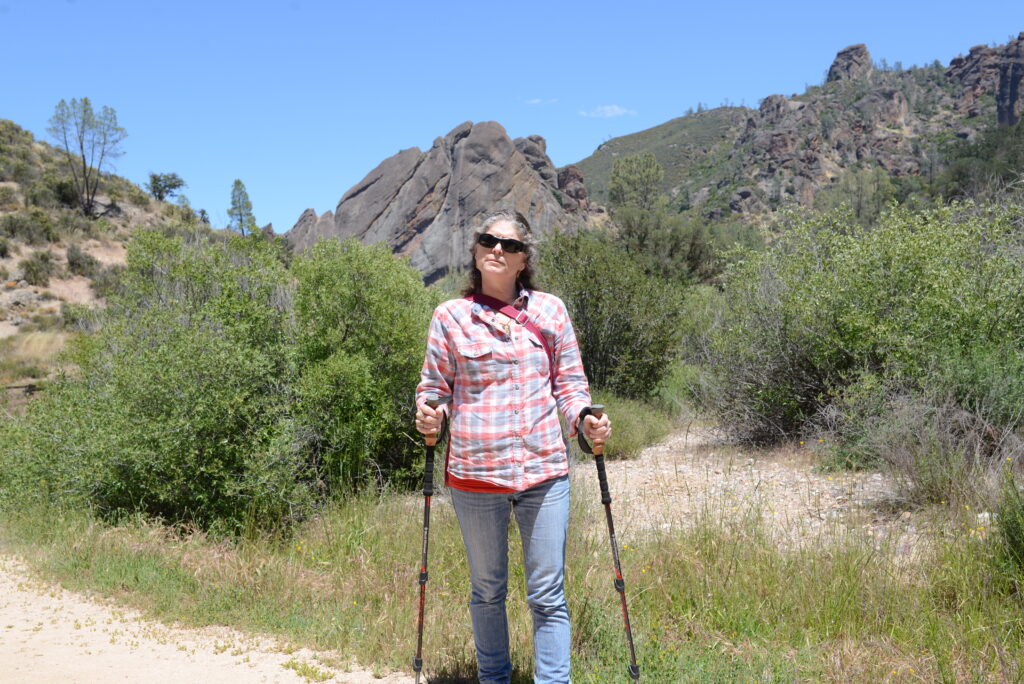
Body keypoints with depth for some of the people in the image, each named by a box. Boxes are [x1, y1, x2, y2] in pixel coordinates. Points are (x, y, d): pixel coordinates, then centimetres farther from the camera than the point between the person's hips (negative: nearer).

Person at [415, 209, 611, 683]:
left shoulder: (549, 310, 7)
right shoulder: (451, 315, 4)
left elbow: (569, 383, 12)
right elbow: (434, 385, 9)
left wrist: (586, 421, -7)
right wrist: (427, 415, -13)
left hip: (544, 469, 1)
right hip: (474, 474, 0)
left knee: (548, 594, 3)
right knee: (487, 590, 13)